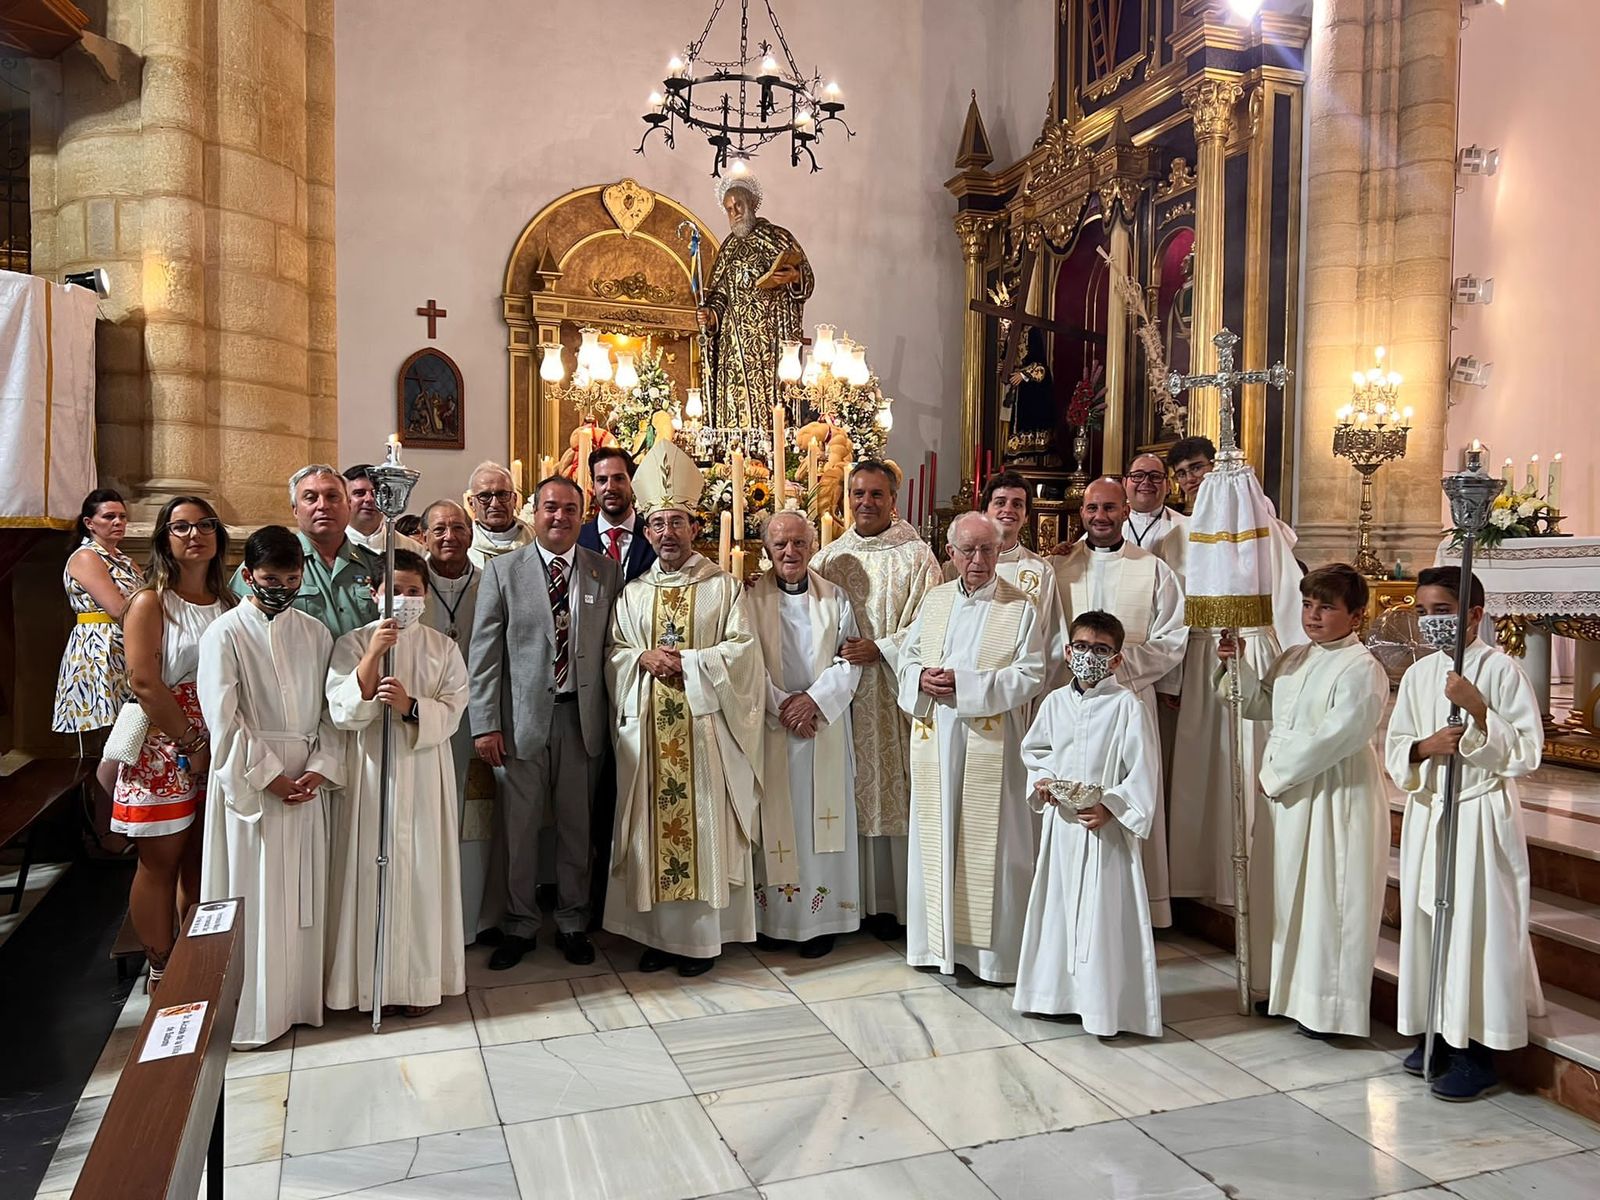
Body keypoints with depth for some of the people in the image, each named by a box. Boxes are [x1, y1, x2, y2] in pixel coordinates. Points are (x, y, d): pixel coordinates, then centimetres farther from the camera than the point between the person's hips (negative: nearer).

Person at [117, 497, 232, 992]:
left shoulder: (228, 603, 11)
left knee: (201, 862, 11)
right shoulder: (151, 603, -4)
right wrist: (192, 744, -13)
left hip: (218, 750, 5)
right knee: (161, 862, 2)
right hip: (163, 746, -5)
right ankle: (161, 974, 13)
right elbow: (144, 682, -13)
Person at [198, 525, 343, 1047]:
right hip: (249, 783, -4)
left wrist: (322, 768, -6)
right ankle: (253, 1013, 13)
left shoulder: (315, 633, 7)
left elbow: (332, 711, 7)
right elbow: (224, 721, -10)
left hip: (308, 783, 4)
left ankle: (299, 998, 23)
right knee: (253, 897, 2)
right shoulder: (225, 634, -6)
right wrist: (271, 777, -12)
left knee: (303, 895, 10)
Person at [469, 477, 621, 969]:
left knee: (578, 826, 10)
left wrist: (616, 717, 1)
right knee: (518, 828, 6)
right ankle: (519, 926, 23)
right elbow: (484, 653, -1)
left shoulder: (606, 572, 6)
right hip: (521, 717, -1)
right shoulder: (502, 571, 2)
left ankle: (573, 924, 26)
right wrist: (485, 723, -7)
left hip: (583, 716, 1)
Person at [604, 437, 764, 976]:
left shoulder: (723, 586, 3)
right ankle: (658, 933, 16)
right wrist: (643, 658, -10)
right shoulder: (632, 593, 13)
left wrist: (686, 661, -14)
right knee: (651, 826, 5)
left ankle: (703, 936, 10)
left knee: (704, 825, 0)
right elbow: (613, 652, 11)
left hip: (704, 726, -3)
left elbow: (742, 649, -4)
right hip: (646, 728, 3)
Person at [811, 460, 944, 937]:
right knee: (851, 793, 6)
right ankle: (855, 897, 17)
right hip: (843, 695, 3)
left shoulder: (915, 557, 0)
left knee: (894, 790, 0)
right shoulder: (828, 557, 11)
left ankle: (897, 902, 11)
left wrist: (880, 649, -15)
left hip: (893, 696, -3)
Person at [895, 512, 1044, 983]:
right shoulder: (935, 600, 11)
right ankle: (936, 940, 24)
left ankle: (995, 950, 14)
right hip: (935, 739, 4)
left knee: (990, 843, 2)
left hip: (991, 744, -4)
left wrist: (965, 684, -18)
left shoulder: (1020, 607, -3)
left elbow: (1030, 675, -9)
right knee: (936, 837, 10)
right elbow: (908, 658, 14)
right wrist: (922, 679, -10)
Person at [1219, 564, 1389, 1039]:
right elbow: (1261, 706, 20)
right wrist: (1239, 663, 4)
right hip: (1283, 792, 8)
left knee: (1327, 896, -1)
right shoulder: (1292, 660, 12)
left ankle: (1328, 1005, 12)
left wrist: (1278, 774, -16)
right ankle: (1286, 990, 29)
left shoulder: (1362, 670, -14)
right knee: (1287, 893, 16)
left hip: (1334, 798, -8)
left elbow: (1335, 737, -21)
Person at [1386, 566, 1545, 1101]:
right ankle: (1437, 1034, 25)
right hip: (1427, 812, 6)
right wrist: (1425, 747, -11)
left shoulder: (1500, 668, -8)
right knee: (1426, 919, 10)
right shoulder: (1418, 674, 7)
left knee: (1478, 924, -1)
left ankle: (1476, 1051, 11)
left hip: (1482, 815, -5)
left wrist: (1478, 710, -23)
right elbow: (1393, 749, 9)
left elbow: (1528, 750, -12)